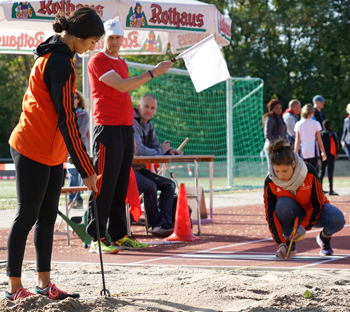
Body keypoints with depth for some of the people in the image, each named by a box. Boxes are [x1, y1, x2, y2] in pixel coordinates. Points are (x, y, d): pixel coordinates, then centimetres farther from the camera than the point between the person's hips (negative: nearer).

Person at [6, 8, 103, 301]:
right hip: (34, 151, -9)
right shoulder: (60, 63, -21)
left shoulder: (52, 54, 10)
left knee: (47, 216, 10)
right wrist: (86, 169, -18)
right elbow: (66, 120, -22)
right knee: (27, 217, -3)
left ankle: (44, 284, 16)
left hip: (51, 153, 9)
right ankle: (14, 288, 5)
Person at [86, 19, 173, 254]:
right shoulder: (98, 61, -6)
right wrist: (153, 72, -18)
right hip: (108, 128, -8)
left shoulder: (122, 64, 20)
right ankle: (96, 238, -8)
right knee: (104, 184, -9)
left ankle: (119, 235, 12)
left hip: (126, 128, 8)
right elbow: (122, 86, -19)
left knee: (121, 185, 8)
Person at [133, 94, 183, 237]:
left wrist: (169, 150, -5)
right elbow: (137, 149, -27)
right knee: (150, 186, -31)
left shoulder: (149, 125, 14)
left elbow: (156, 145, 18)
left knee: (169, 184, 1)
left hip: (140, 169, 10)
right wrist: (160, 151, -14)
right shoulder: (132, 123, -17)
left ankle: (164, 223, -11)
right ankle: (155, 225, -15)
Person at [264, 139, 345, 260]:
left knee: (337, 220, -33)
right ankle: (289, 243, -12)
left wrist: (303, 228, -27)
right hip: (295, 214, 1)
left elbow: (317, 205, -19)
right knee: (283, 203, -34)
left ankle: (324, 238, 3)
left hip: (314, 213, -1)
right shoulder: (270, 182, -23)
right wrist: (281, 244, -29)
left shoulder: (309, 172, -27)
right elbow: (271, 215, -21)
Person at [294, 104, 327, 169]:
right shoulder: (316, 123, -1)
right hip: (313, 151, -2)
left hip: (303, 152, 2)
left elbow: (297, 140, 1)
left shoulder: (298, 124, 3)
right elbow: (319, 139, 2)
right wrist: (323, 152, 12)